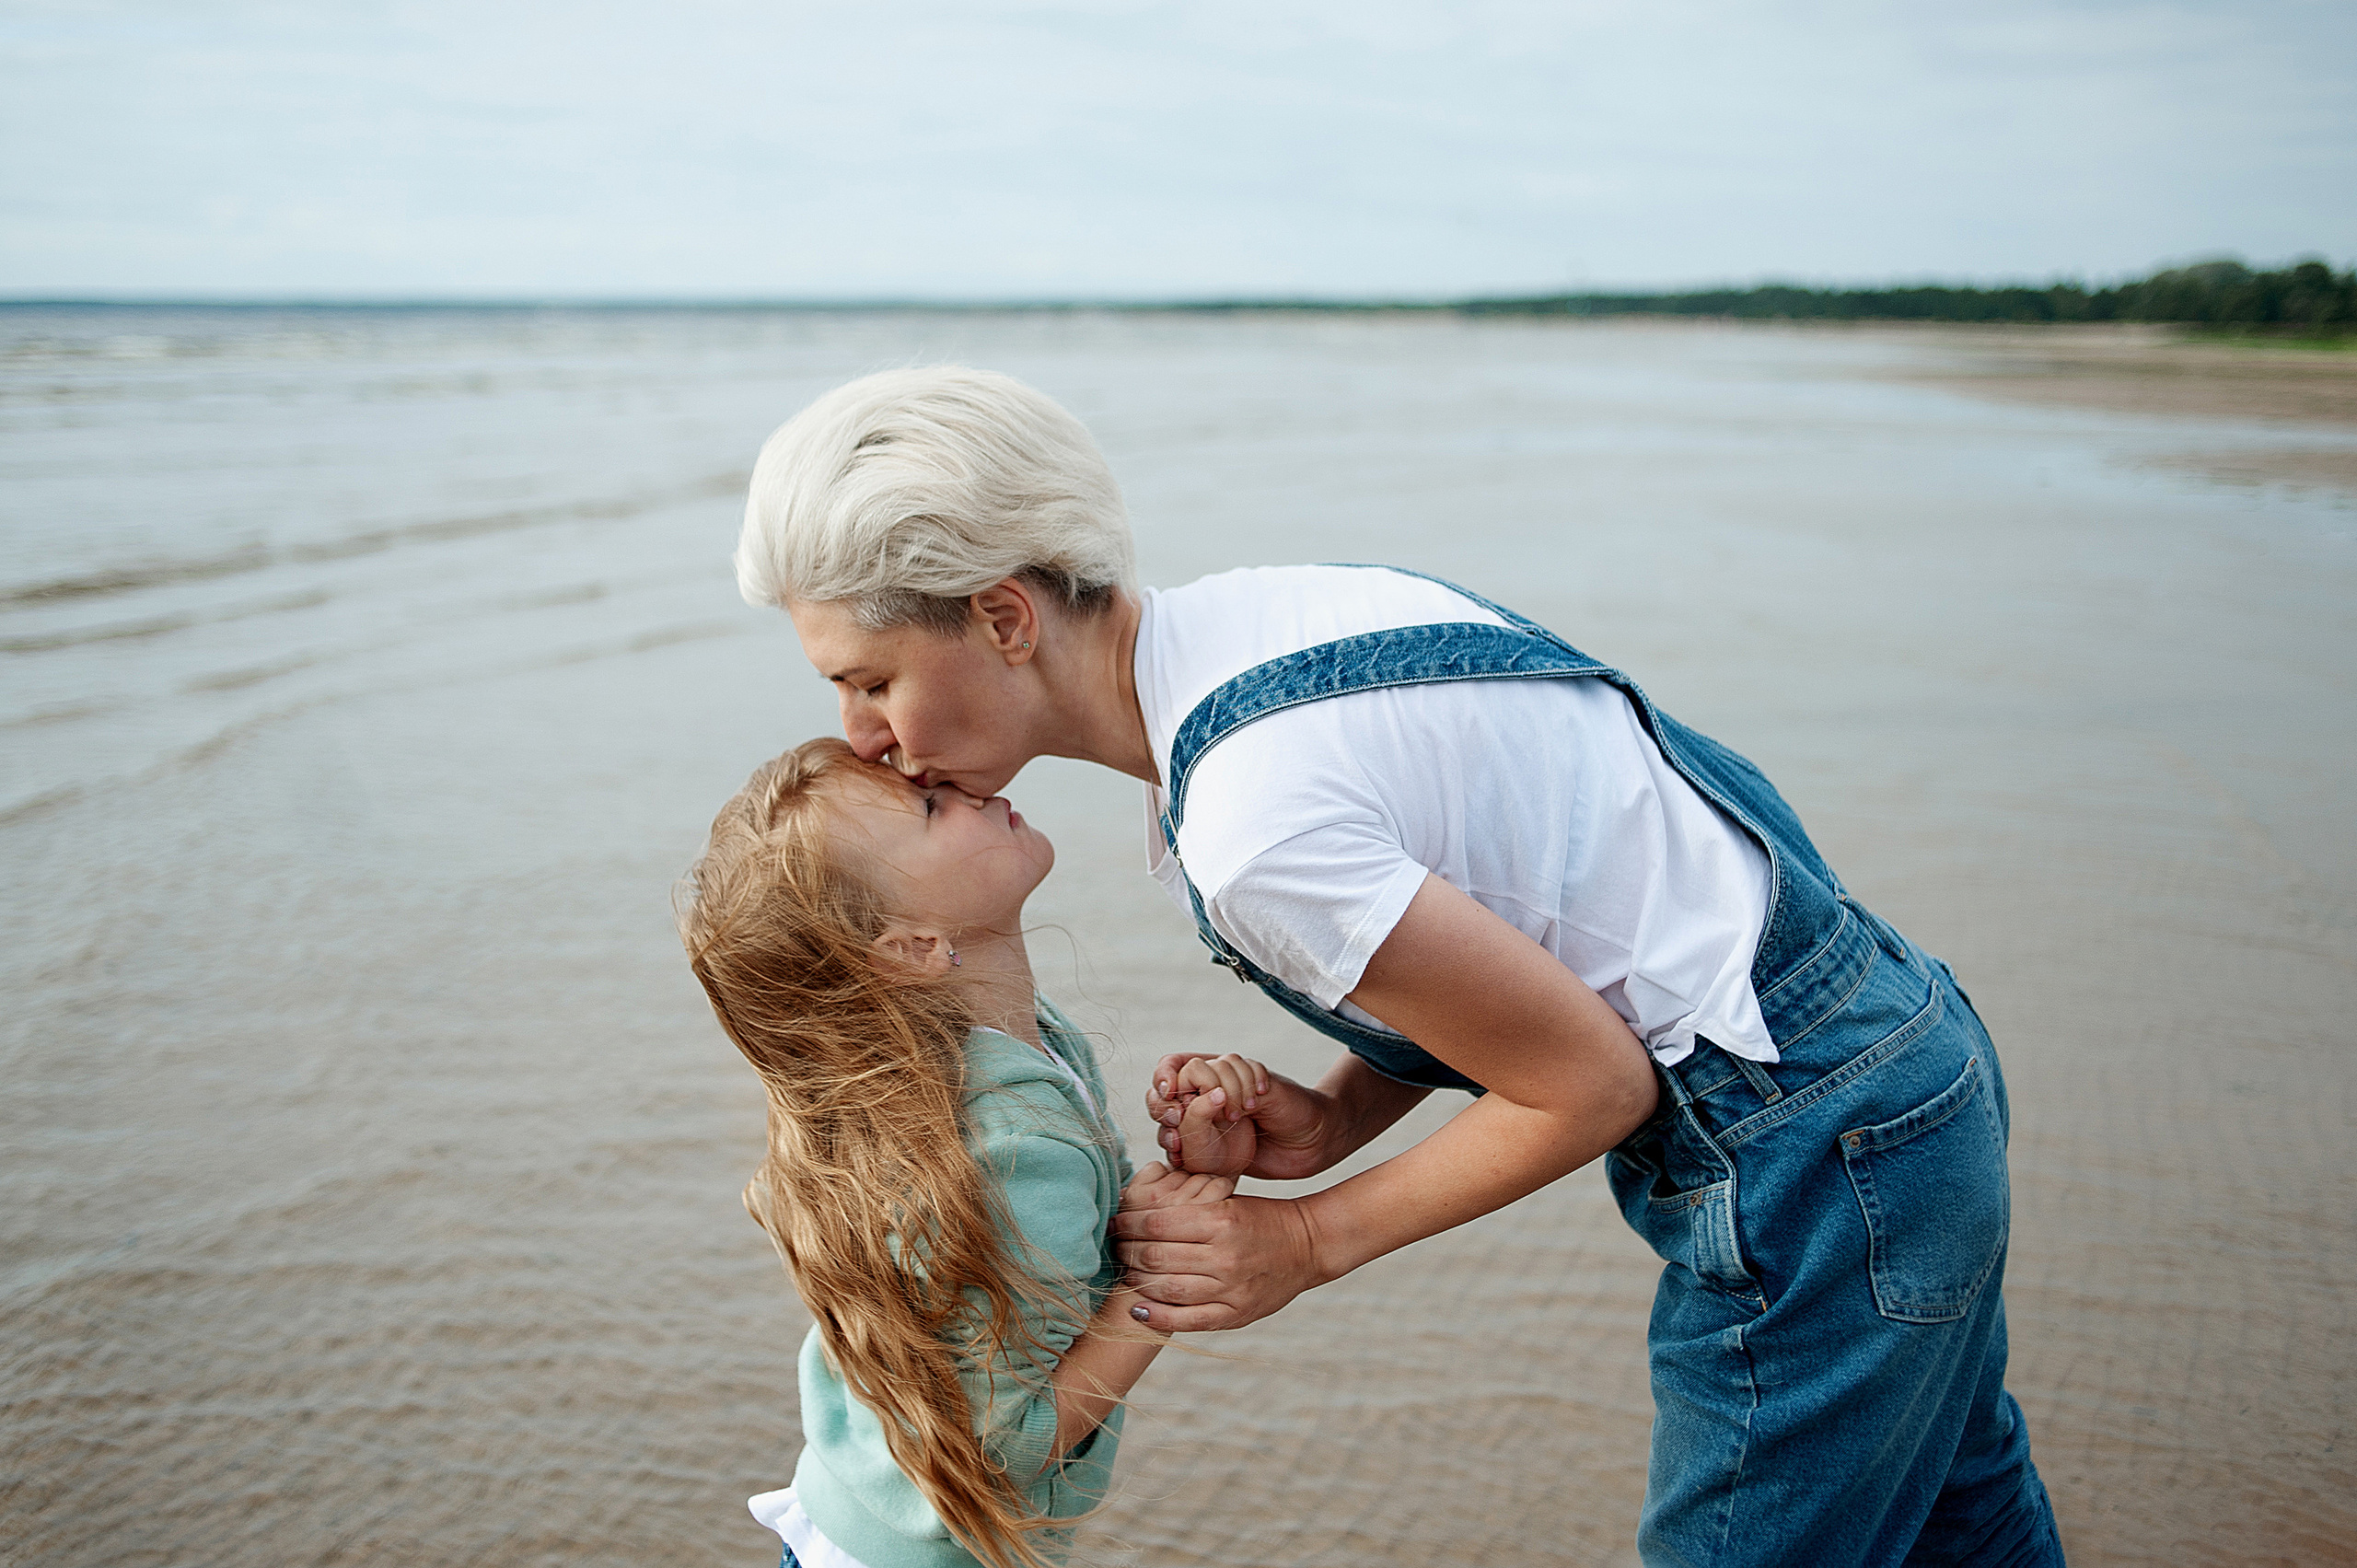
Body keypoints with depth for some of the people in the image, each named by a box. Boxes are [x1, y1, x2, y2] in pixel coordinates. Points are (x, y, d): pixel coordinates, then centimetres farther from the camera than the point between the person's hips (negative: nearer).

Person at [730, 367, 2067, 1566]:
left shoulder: (1253, 824, -30)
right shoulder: (1260, 615, -1)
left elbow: (1591, 1085, -21)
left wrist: (1305, 1244, -10)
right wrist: (1335, 1118, -2)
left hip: (1813, 1164, -9)